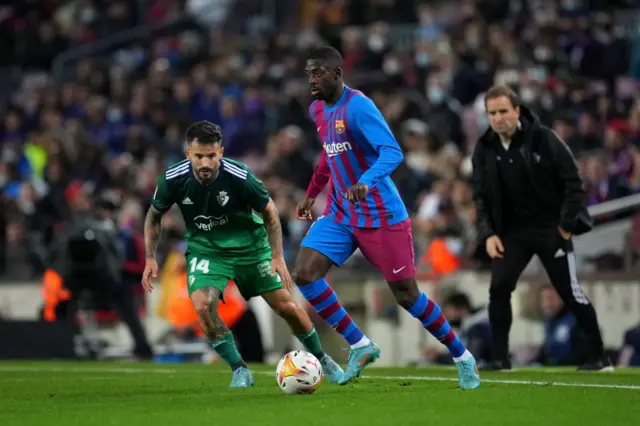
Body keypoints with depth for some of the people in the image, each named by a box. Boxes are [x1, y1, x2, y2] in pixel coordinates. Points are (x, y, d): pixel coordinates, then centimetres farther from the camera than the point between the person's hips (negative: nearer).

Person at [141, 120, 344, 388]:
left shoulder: (240, 177, -25)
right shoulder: (174, 180, -20)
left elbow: (269, 213, -8)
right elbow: (154, 216, 0)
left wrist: (278, 257, -12)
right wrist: (150, 258, -7)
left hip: (249, 245, -1)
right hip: (205, 249, 1)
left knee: (286, 307, 0)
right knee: (202, 305, -26)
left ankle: (321, 360, 27)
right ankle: (240, 371, -8)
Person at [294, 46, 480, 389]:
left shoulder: (357, 107, -18)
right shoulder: (318, 110, 7)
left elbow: (392, 152, -27)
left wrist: (366, 181, -43)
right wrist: (312, 194, 28)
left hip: (381, 216, -7)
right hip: (340, 215, 7)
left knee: (407, 296, -3)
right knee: (304, 274, -12)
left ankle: (462, 357, 17)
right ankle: (360, 347, -1)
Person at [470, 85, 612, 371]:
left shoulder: (543, 139, -13)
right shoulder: (484, 149, 1)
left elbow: (573, 182, -10)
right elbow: (481, 195, 8)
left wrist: (566, 225, -11)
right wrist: (488, 234, -3)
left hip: (550, 228, -4)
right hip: (512, 231, 4)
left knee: (570, 292, -1)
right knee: (499, 287, -11)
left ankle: (599, 356, 11)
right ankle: (500, 358, -2)